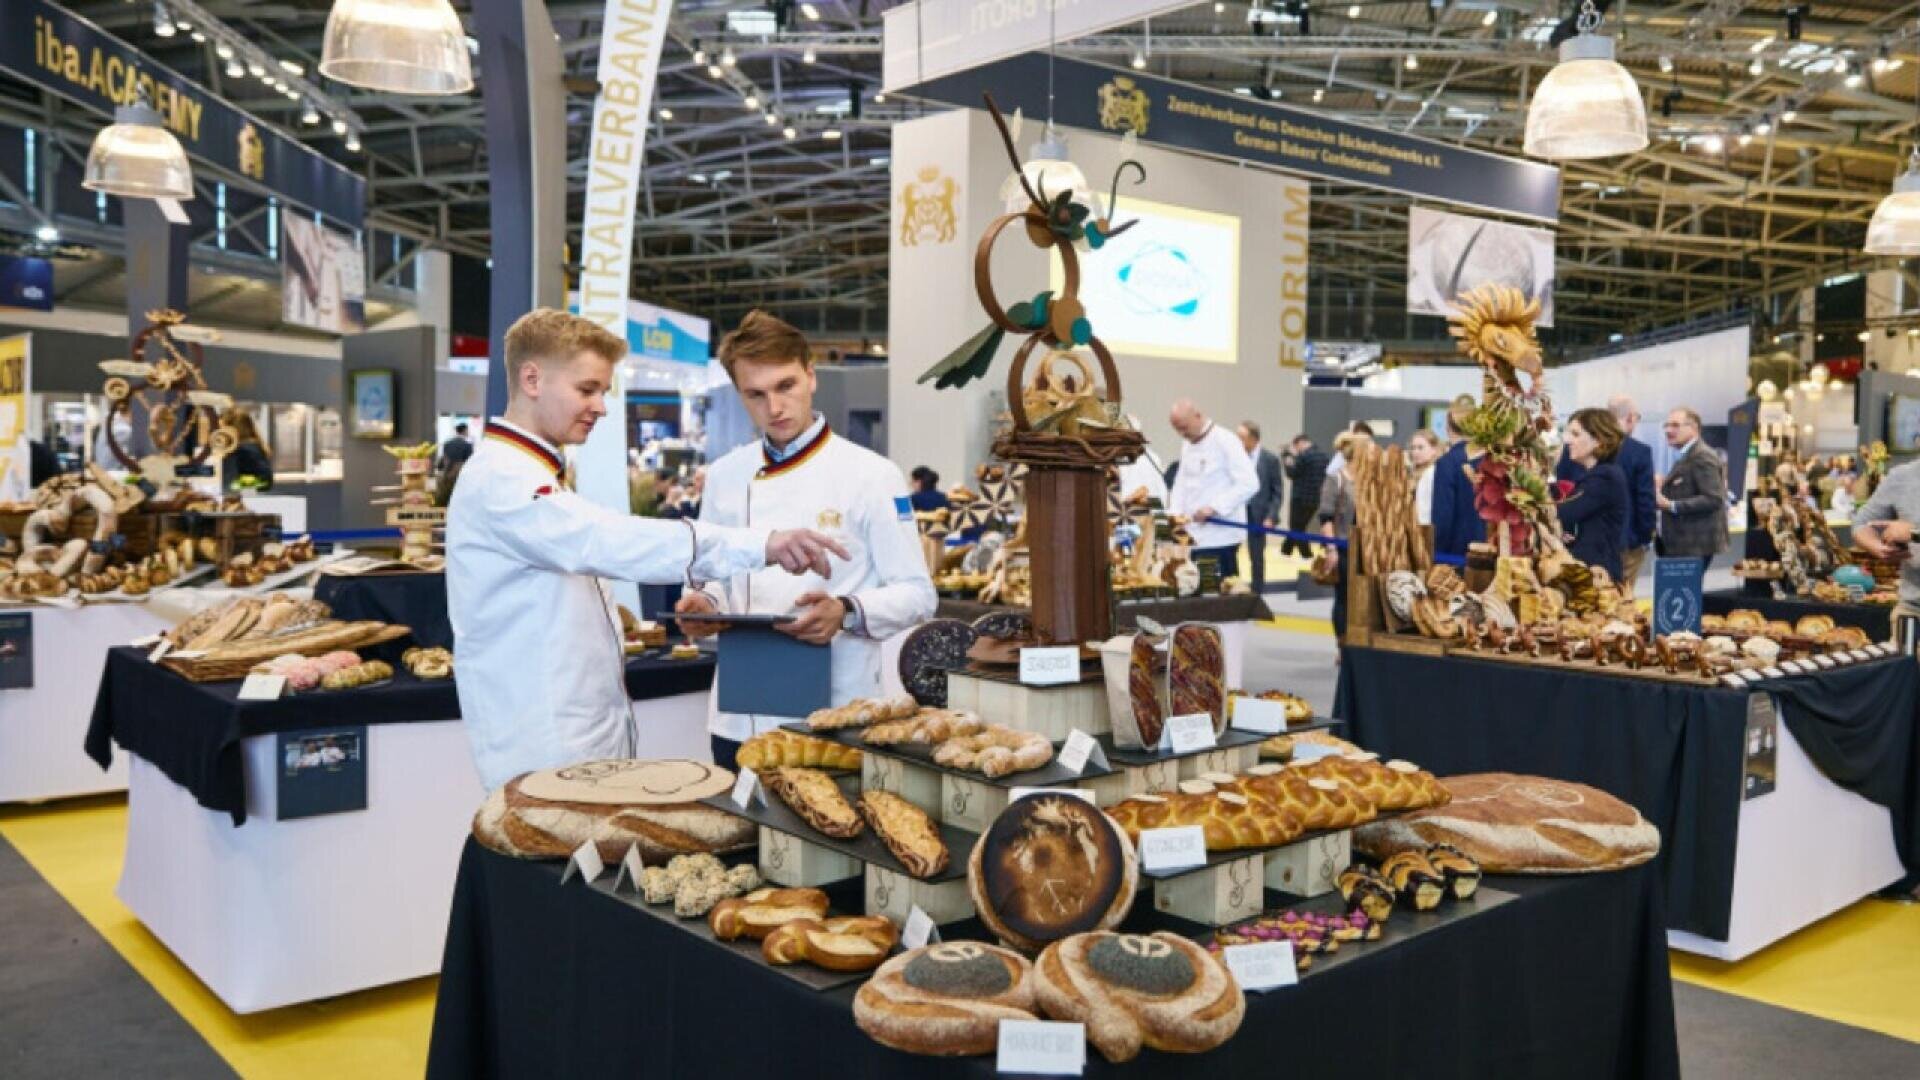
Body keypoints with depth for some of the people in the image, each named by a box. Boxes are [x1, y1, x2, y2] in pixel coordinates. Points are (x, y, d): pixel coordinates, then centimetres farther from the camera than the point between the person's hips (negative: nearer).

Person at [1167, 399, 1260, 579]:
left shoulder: (1225, 442, -9)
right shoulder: (1187, 446, 15)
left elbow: (1248, 483, -15)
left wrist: (1214, 507, -21)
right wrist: (1175, 513, 2)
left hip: (1220, 534, -7)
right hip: (1193, 534, 7)